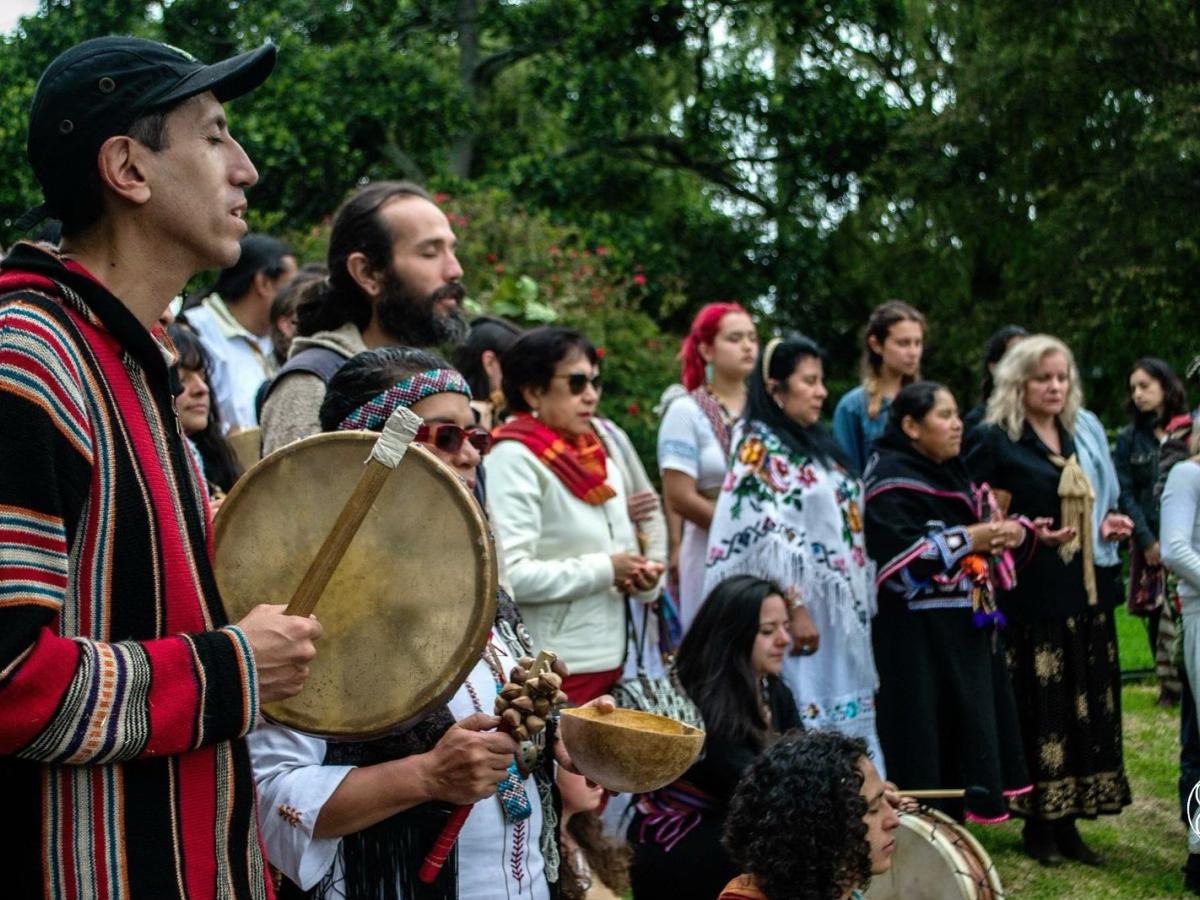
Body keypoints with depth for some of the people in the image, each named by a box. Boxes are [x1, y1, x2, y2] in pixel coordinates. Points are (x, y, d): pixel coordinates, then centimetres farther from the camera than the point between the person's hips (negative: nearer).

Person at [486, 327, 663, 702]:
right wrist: (604, 570, -13)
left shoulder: (601, 462, 16)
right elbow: (509, 575, -21)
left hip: (607, 666, 8)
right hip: (549, 672, -8)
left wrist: (644, 580, 0)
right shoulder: (514, 458, -10)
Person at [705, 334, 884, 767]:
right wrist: (795, 609, -22)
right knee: (803, 726, -7)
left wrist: (864, 605, 19)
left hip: (843, 617, 9)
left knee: (845, 720, 10)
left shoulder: (815, 443, 17)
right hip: (802, 614, -9)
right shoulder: (759, 447, -9)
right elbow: (763, 538, -18)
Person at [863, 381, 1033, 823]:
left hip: (966, 633, 9)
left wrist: (1014, 534, -1)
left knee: (970, 731, 10)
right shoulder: (891, 482, -11)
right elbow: (897, 557, -22)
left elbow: (982, 538, 22)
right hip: (918, 641, -9)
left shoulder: (951, 474, 16)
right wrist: (968, 539, -16)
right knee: (926, 746, -7)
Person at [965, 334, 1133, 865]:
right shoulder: (996, 440, -4)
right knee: (1039, 708, -4)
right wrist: (1029, 531, -21)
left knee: (1088, 704, 6)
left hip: (1087, 591, 6)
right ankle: (1038, 824, 8)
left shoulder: (1085, 434, 16)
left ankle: (1068, 820, 15)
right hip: (1033, 595, -6)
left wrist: (1109, 525, 4)